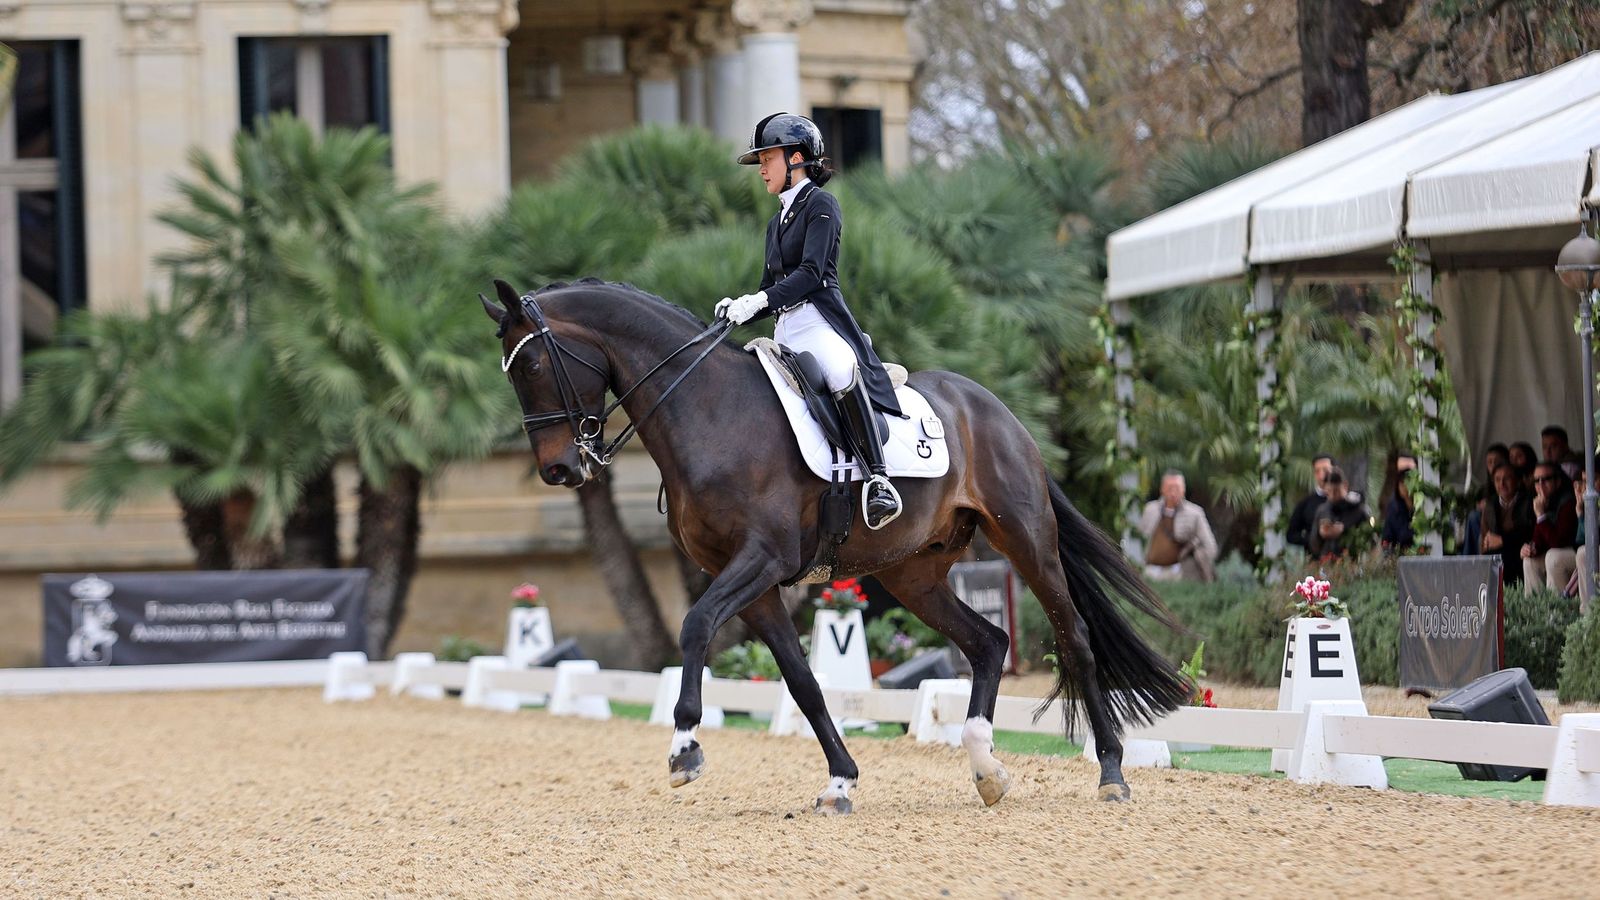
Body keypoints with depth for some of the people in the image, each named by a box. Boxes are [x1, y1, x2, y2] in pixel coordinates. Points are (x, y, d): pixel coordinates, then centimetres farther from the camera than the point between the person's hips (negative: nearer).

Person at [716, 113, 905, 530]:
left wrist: (759, 302, -23)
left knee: (841, 370, -40)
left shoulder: (820, 205, 1)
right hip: (785, 332, 9)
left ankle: (879, 480, -45)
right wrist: (739, 309, 3)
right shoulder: (778, 222, 26)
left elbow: (810, 274, -12)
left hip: (820, 322, -9)